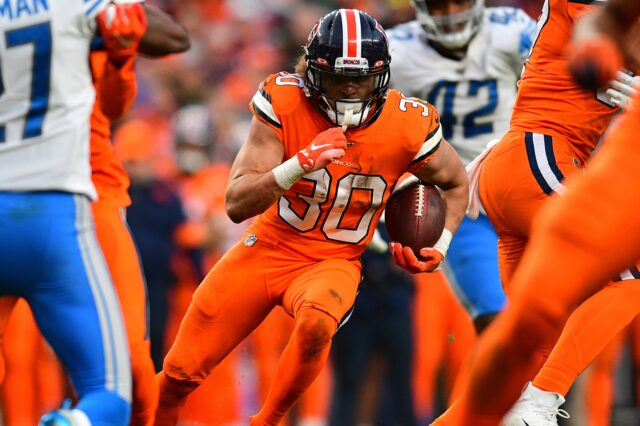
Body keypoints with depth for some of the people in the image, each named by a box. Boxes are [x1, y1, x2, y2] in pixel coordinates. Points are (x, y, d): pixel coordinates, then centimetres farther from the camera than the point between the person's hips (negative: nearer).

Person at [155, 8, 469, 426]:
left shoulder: (406, 126, -17)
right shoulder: (283, 104, -20)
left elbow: (456, 184, 5)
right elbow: (237, 204, -23)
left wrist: (439, 246, -11)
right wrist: (301, 164, -37)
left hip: (333, 262, -1)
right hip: (269, 247, 1)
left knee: (316, 325, -37)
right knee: (180, 374, 4)